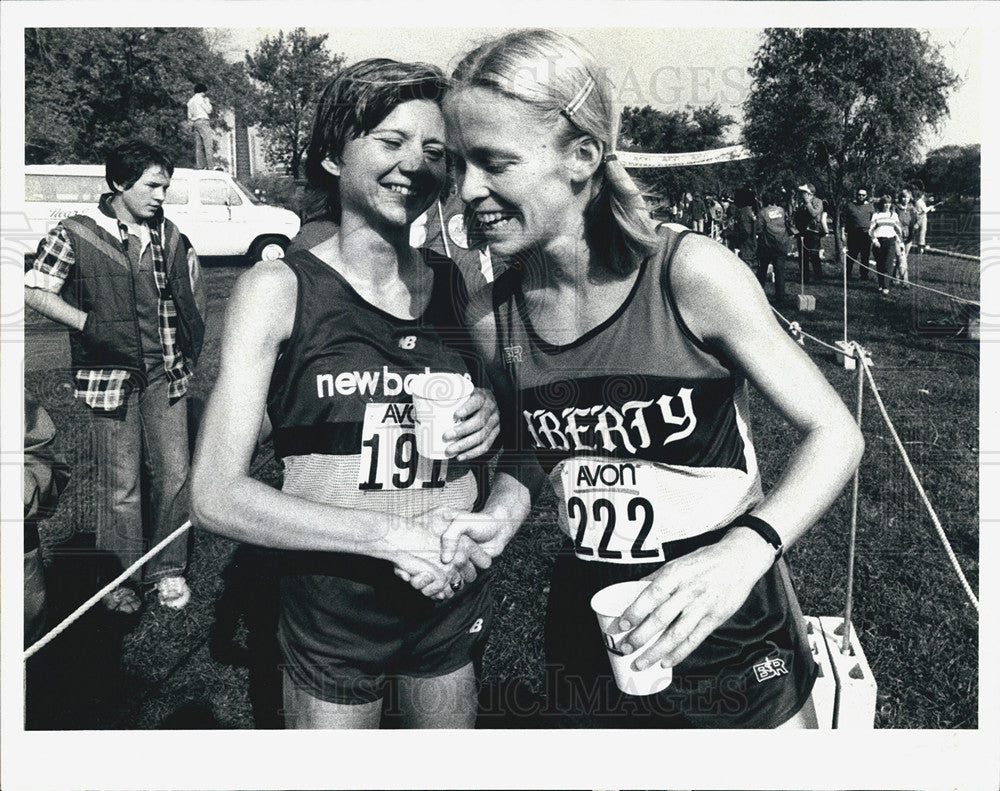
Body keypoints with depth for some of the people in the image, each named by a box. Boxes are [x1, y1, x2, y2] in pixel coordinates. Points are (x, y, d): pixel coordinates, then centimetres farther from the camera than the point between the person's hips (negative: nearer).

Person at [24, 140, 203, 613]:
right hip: (111, 375, -4)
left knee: (174, 475, 5)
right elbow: (35, 292, -4)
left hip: (166, 374, 4)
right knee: (120, 486, 4)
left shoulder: (169, 236, 9)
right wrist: (88, 324, -16)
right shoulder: (75, 235, -4)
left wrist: (191, 350, 9)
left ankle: (168, 569, 23)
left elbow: (187, 298, 21)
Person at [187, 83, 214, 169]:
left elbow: (189, 116, 19)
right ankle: (211, 166, -21)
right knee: (208, 144, -13)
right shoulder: (199, 98, -4)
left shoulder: (190, 101, 21)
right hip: (203, 121, -8)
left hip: (195, 123, 8)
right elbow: (208, 110, -4)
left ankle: (200, 166, -3)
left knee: (198, 146, 3)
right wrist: (208, 102, 11)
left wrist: (192, 126, 22)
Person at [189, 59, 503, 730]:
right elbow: (217, 496, -16)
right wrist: (393, 535, -23)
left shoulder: (456, 284, 1)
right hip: (333, 612, -3)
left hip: (455, 595, 4)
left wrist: (493, 418, -9)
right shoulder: (278, 290, -11)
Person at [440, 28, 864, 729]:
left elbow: (835, 434, -15)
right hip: (589, 637, 4)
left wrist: (746, 547, -31)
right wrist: (501, 514, -10)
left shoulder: (690, 275, -20)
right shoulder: (493, 317, -8)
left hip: (729, 637, -3)